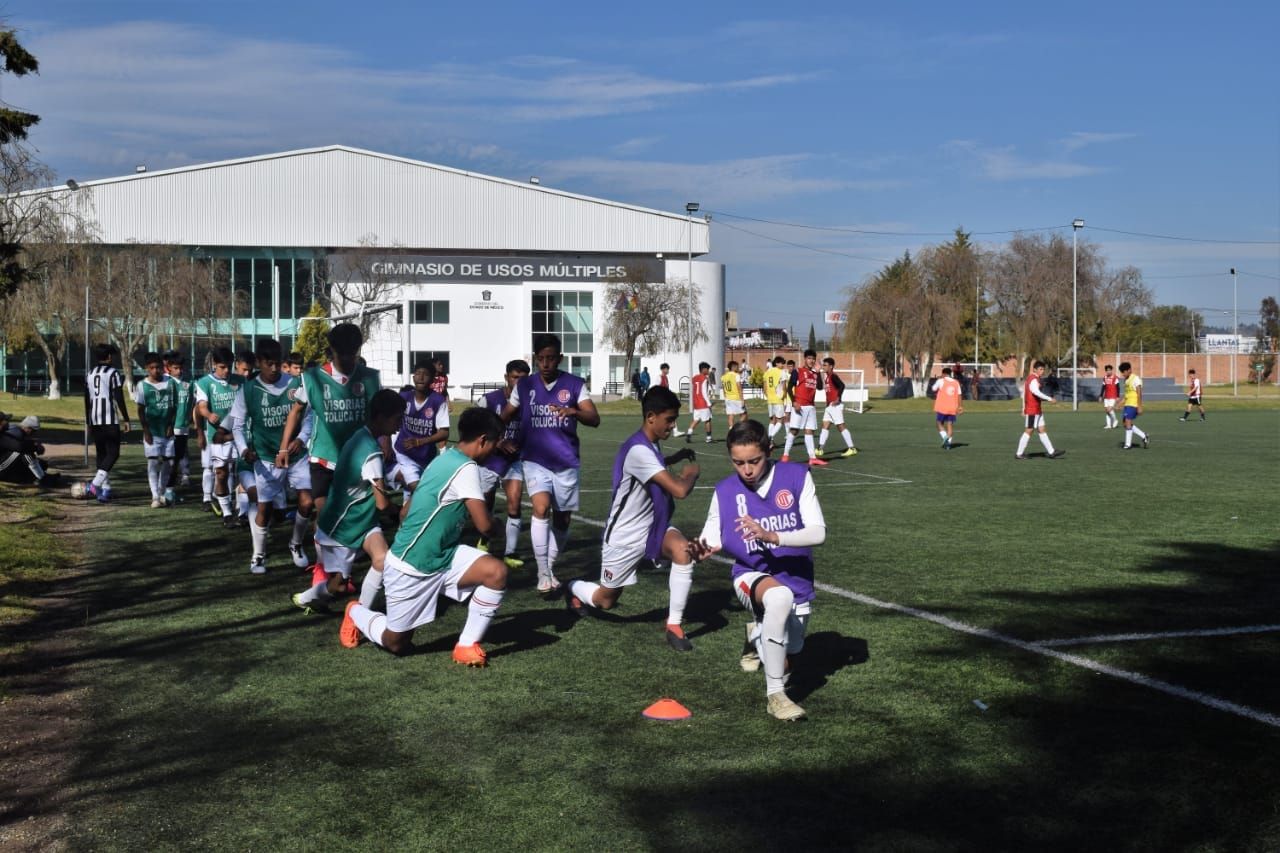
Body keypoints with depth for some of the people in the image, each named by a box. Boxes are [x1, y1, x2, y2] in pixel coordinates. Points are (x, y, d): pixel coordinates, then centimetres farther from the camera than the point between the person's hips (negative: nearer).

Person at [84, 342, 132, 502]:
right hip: (110, 421, -6)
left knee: (100, 453, 13)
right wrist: (126, 419, -6)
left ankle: (105, 489, 12)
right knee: (113, 453, -2)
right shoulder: (114, 373, -6)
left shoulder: (89, 375, 13)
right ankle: (96, 483, -20)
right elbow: (119, 399, -11)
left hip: (94, 421, 6)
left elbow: (87, 401, 17)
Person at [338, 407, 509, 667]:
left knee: (496, 572, -16)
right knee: (395, 644, 10)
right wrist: (494, 525, -1)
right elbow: (484, 525, -23)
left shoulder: (447, 459, 6)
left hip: (443, 556, 8)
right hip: (410, 567, -8)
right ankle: (356, 613, 40)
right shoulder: (466, 468, -22)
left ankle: (467, 646, -3)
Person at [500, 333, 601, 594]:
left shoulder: (574, 384, -4)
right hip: (535, 461, -1)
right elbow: (504, 418, 13)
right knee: (541, 508, -22)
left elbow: (594, 419, -14)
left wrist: (574, 412, -32)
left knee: (563, 519, 9)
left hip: (566, 462, 1)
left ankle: (551, 566, 32)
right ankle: (543, 574, -15)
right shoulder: (524, 386, 1)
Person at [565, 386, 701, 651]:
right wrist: (691, 472, -12)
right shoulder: (639, 450, -29)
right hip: (624, 536, -7)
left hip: (652, 527, 7)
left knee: (683, 550, -25)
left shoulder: (651, 444, 2)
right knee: (606, 601, 12)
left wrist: (675, 458, 16)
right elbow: (679, 490, -33)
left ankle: (674, 625, -14)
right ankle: (573, 588, 47)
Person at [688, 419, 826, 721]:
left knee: (782, 666, 16)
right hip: (752, 576, -2)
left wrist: (772, 536, -34)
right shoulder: (725, 491, -8)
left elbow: (818, 532, -19)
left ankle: (758, 633, 53)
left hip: (798, 582, 2)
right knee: (779, 596, -40)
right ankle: (774, 695, -28)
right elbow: (710, 538, -3)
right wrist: (700, 550, -27)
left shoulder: (797, 476, -13)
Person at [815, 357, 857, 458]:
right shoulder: (827, 376, 14)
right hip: (829, 405, 10)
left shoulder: (833, 376, -14)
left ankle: (852, 449, 0)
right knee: (825, 426, 7)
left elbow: (842, 385, -26)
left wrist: (838, 398, -25)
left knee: (841, 426, -6)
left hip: (835, 405, -10)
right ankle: (820, 449, 7)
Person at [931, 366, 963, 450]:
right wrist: (961, 407, 4)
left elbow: (934, 389, 11)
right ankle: (948, 443, -4)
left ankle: (945, 437, -16)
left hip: (942, 408, -3)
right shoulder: (956, 382, 8)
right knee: (950, 425, 5)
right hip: (952, 408, 3)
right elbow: (959, 395, 4)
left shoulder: (941, 381, -3)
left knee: (940, 424, 8)